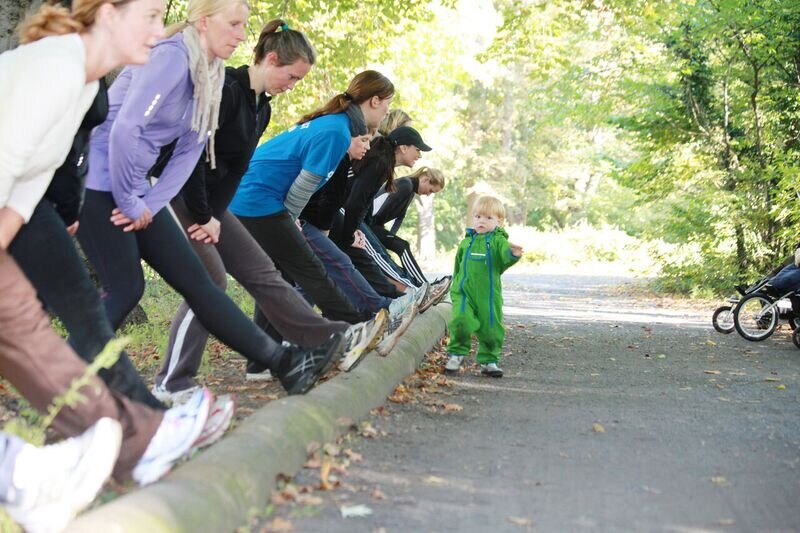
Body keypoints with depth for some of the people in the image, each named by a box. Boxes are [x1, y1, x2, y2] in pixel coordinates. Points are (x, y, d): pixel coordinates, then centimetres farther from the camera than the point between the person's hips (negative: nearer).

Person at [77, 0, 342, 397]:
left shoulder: (212, 75, 10)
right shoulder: (172, 56, -18)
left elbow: (189, 151, 8)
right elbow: (125, 128, -25)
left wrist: (149, 205, -4)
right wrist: (130, 203, -15)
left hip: (132, 189, 8)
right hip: (98, 183, -8)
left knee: (193, 277, 4)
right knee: (126, 289, -8)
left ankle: (283, 363, 2)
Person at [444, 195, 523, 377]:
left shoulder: (498, 241, -1)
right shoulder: (467, 242, 11)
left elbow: (505, 256, -22)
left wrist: (513, 254, -44)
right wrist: (455, 285, 23)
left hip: (488, 295, -1)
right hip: (464, 292, 2)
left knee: (491, 328, 4)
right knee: (460, 321, -17)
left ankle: (488, 361, 24)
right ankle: (457, 353, 5)